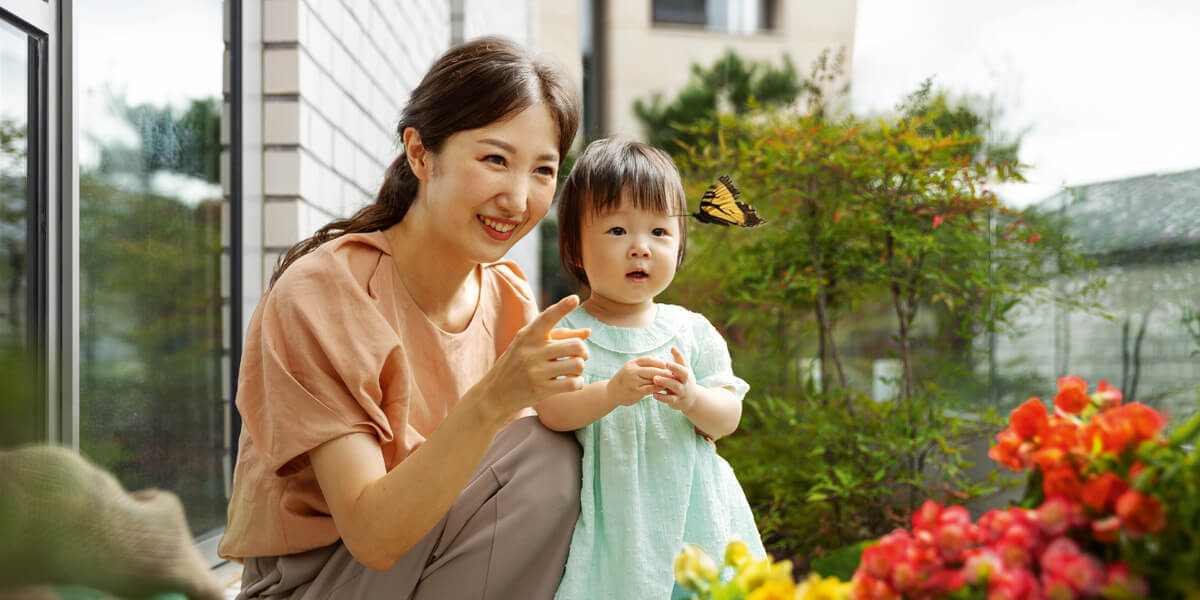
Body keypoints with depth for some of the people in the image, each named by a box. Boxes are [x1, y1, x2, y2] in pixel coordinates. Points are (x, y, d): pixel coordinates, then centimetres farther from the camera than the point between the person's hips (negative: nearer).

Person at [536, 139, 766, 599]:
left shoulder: (691, 331, 6)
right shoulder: (566, 331, -1)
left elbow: (729, 416, 2)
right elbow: (551, 411, -13)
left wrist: (693, 399, -20)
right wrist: (612, 392, -30)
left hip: (688, 508, 2)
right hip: (611, 514, -2)